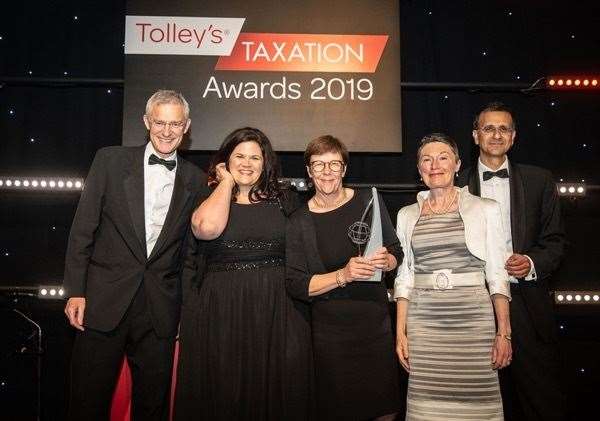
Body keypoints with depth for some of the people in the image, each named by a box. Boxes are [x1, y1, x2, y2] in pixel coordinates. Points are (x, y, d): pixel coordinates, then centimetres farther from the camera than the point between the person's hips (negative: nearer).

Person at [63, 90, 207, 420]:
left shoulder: (195, 179, 5)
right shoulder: (110, 160, 1)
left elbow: (190, 249, 9)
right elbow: (83, 228, 0)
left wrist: (185, 307, 6)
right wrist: (75, 291, -5)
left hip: (161, 311, 2)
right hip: (103, 302, -1)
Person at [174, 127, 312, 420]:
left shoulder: (282, 202, 10)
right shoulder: (209, 199, 4)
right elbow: (207, 228, -20)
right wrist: (227, 182, -6)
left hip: (276, 310, 2)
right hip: (222, 310, -1)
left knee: (274, 391, 9)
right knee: (223, 395, 6)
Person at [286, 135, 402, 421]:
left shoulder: (369, 201, 1)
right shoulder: (299, 222, -6)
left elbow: (396, 252, 9)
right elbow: (296, 285, -9)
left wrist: (385, 261, -14)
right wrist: (343, 275, -22)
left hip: (376, 322, 2)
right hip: (330, 330, -2)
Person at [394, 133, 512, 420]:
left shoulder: (485, 209, 3)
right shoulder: (407, 215, 9)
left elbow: (497, 275, 1)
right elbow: (404, 276, 10)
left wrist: (504, 334, -5)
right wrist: (400, 332, 4)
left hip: (473, 321, -1)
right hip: (423, 324, 2)